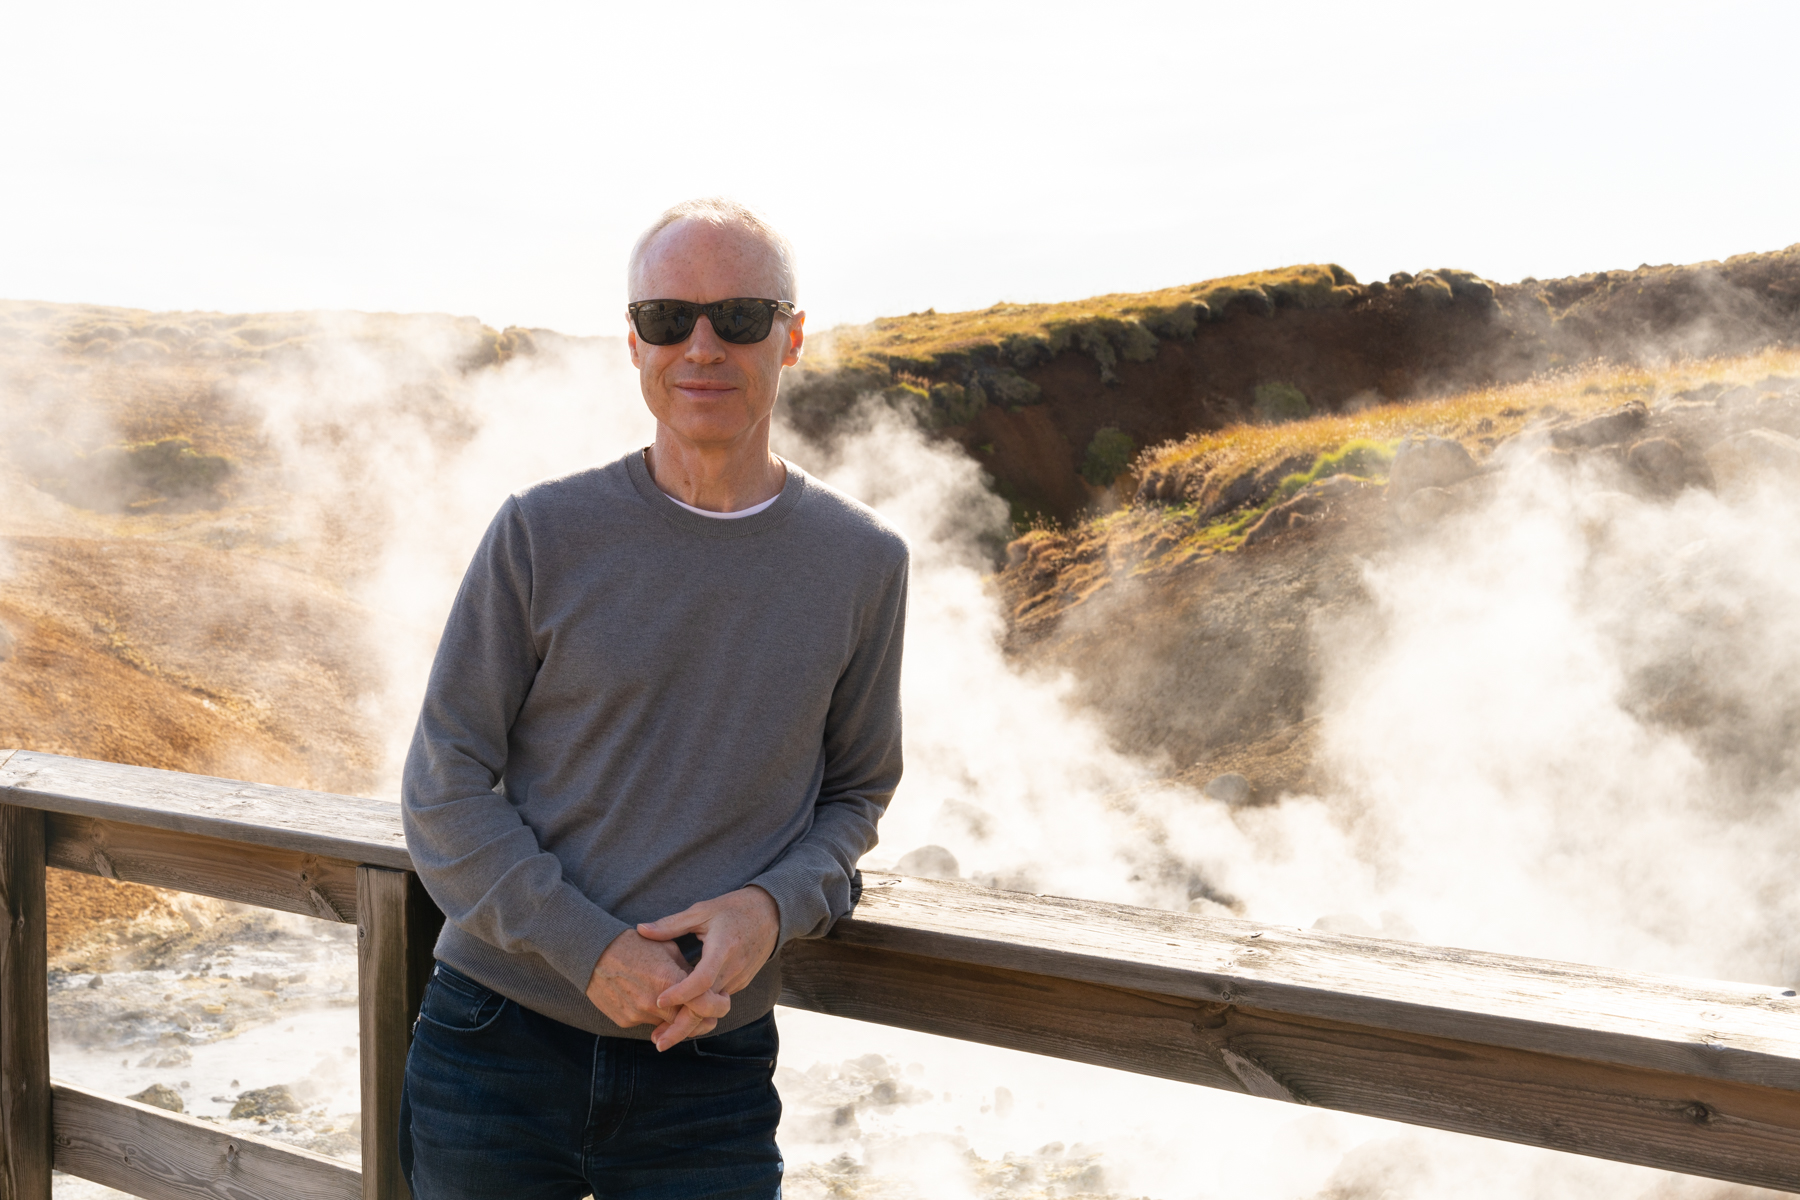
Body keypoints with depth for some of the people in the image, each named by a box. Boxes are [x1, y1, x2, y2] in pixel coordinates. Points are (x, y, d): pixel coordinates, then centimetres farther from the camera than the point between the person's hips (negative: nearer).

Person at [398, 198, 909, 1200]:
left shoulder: (863, 562, 1)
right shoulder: (543, 535, -5)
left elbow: (855, 794, 8)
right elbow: (444, 789, -3)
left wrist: (773, 908, -12)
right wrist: (591, 949, -15)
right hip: (497, 1051, 0)